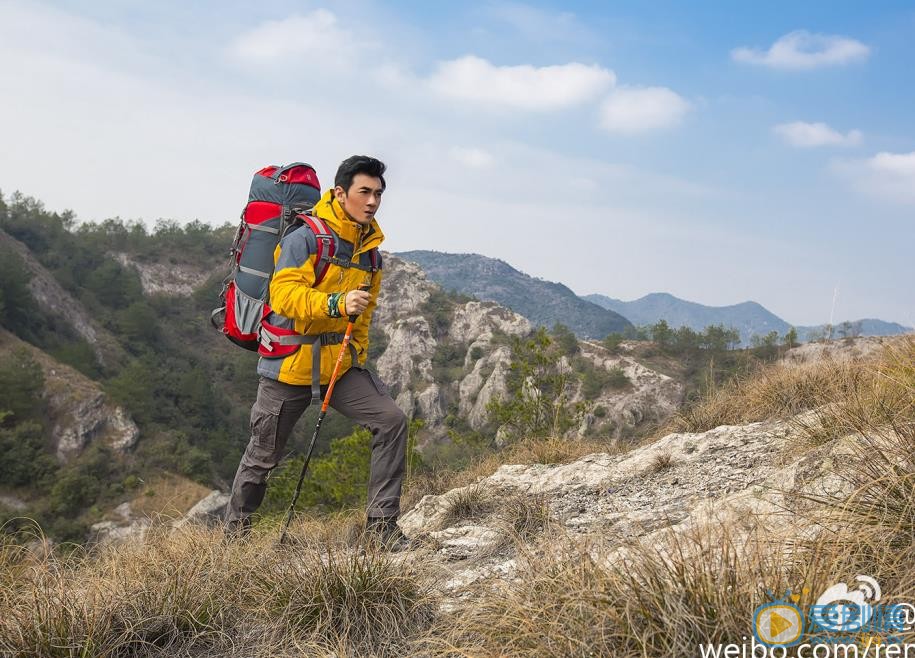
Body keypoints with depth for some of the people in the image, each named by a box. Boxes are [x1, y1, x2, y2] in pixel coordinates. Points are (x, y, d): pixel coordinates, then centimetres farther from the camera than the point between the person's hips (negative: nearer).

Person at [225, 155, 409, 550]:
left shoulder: (371, 251, 8)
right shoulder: (307, 237, -15)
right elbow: (284, 294, -27)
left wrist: (357, 351, 10)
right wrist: (336, 303, -40)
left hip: (340, 363, 6)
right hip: (290, 365, -5)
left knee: (391, 421, -10)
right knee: (263, 456, 7)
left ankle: (382, 523, 0)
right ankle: (235, 528, 32)